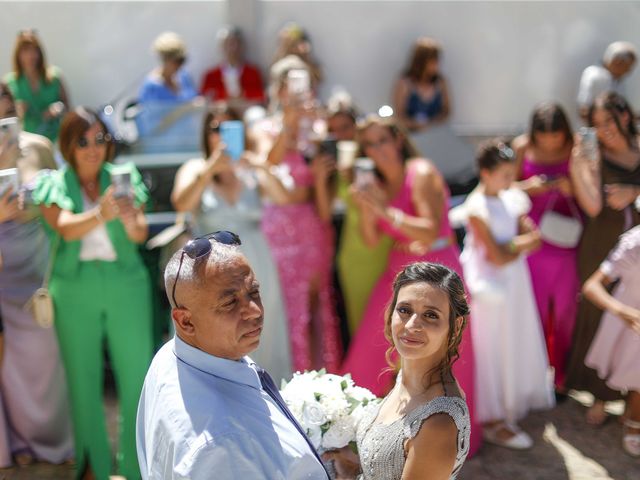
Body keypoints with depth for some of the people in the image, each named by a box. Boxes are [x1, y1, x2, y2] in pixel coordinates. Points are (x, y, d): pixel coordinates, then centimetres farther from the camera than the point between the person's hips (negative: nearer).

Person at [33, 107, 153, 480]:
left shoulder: (123, 178, 5)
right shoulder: (54, 184, 3)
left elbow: (141, 234, -4)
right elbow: (66, 228, -16)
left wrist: (131, 223, -29)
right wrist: (101, 214, -36)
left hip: (125, 282, 0)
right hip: (75, 287, 0)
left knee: (136, 374, 0)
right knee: (83, 378, 8)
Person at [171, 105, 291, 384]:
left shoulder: (249, 170, 7)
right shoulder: (195, 170, 3)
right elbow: (182, 204, -16)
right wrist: (211, 167, -27)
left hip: (256, 269, 2)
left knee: (259, 344, 5)